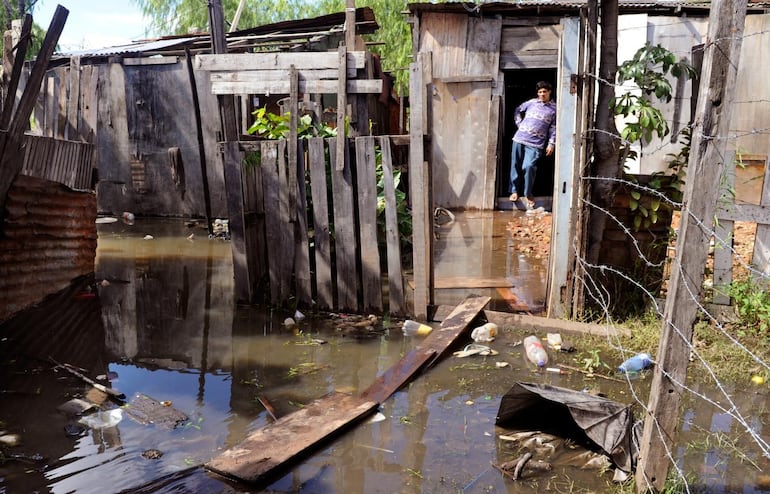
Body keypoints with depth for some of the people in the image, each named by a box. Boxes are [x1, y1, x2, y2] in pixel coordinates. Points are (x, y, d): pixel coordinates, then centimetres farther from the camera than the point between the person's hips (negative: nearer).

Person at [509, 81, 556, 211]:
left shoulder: (554, 108, 5)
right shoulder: (531, 102, 9)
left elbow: (554, 127, 4)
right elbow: (518, 111, 23)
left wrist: (551, 143, -3)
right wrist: (519, 124, 11)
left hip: (536, 143, -3)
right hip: (520, 138, 3)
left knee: (529, 166, -17)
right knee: (516, 166, 5)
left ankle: (528, 194, -1)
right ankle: (515, 191, 21)